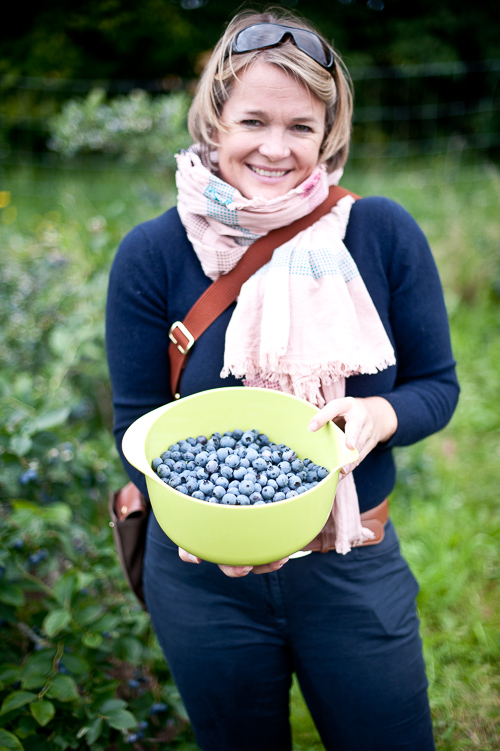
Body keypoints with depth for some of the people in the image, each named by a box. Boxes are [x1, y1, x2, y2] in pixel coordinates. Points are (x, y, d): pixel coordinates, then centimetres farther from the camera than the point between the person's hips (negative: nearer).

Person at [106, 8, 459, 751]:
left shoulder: (383, 234, -10)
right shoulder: (153, 256, -11)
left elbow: (437, 385, -2)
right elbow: (137, 423, -7)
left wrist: (379, 414, -25)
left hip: (353, 569, 1)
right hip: (206, 576, 0)